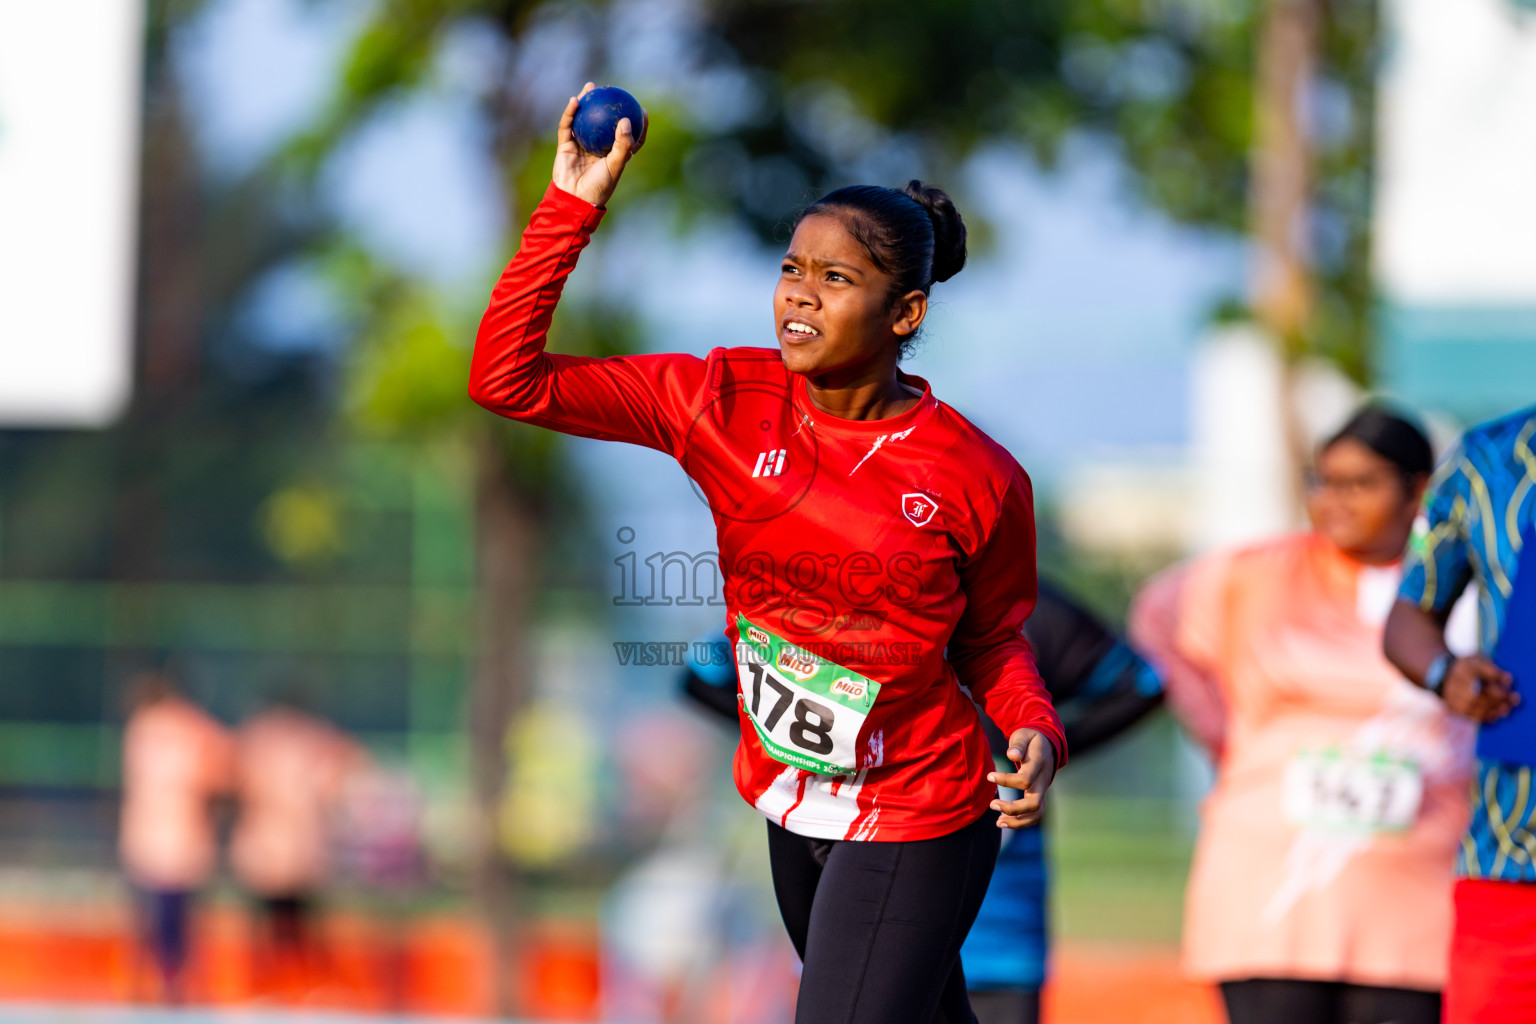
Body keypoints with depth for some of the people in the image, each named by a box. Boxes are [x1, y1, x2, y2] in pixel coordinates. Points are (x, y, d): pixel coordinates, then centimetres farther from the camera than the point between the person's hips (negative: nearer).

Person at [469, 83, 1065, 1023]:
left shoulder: (978, 478, -15)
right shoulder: (725, 405, -10)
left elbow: (992, 637, 3)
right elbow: (507, 378, -13)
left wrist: (1036, 733, -17)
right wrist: (573, 205, -19)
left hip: (914, 829, -5)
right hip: (790, 806, 5)